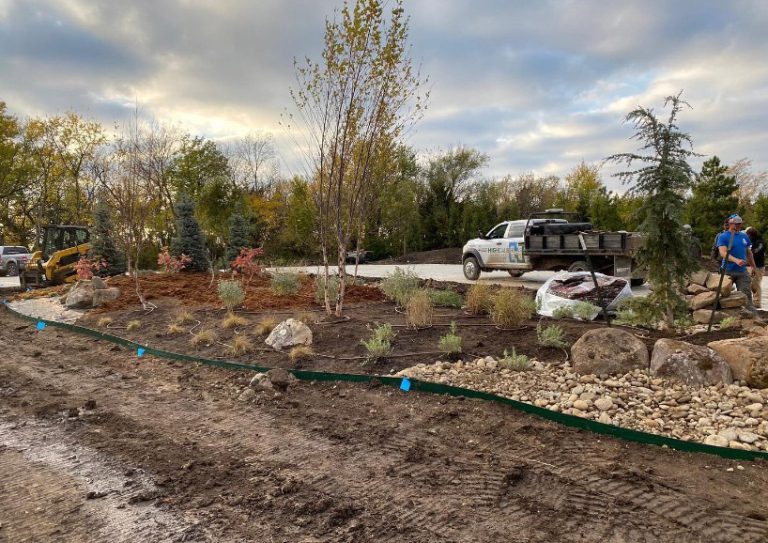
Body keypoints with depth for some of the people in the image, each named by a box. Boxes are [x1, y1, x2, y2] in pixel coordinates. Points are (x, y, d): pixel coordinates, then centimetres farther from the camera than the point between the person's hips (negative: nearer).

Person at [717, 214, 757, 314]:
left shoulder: (744, 236, 11)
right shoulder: (723, 237, -6)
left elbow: (749, 252, 21)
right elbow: (723, 253, -19)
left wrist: (754, 267, 23)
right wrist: (736, 260, -34)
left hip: (742, 272, 3)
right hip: (727, 271, -3)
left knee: (746, 294, -5)